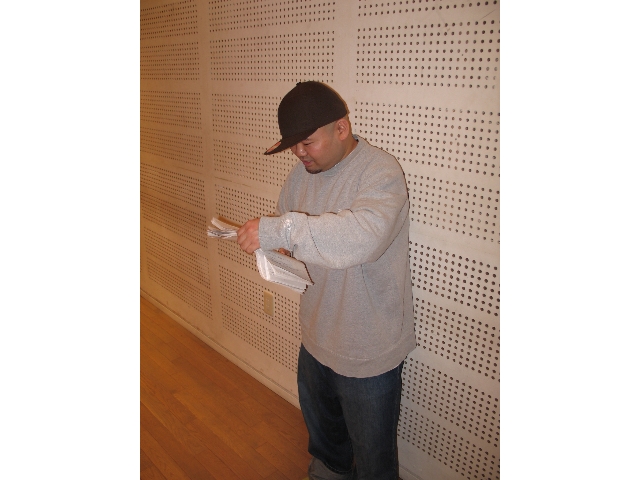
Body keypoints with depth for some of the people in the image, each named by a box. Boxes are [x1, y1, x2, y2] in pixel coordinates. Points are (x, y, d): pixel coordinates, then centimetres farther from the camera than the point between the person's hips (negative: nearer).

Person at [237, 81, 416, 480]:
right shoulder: (302, 174, -1)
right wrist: (270, 242, -10)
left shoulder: (381, 172, -25)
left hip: (369, 350, -7)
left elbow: (366, 235, -44)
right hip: (317, 338, 8)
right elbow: (287, 230, 12)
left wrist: (284, 229, -47)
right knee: (321, 427, 33)